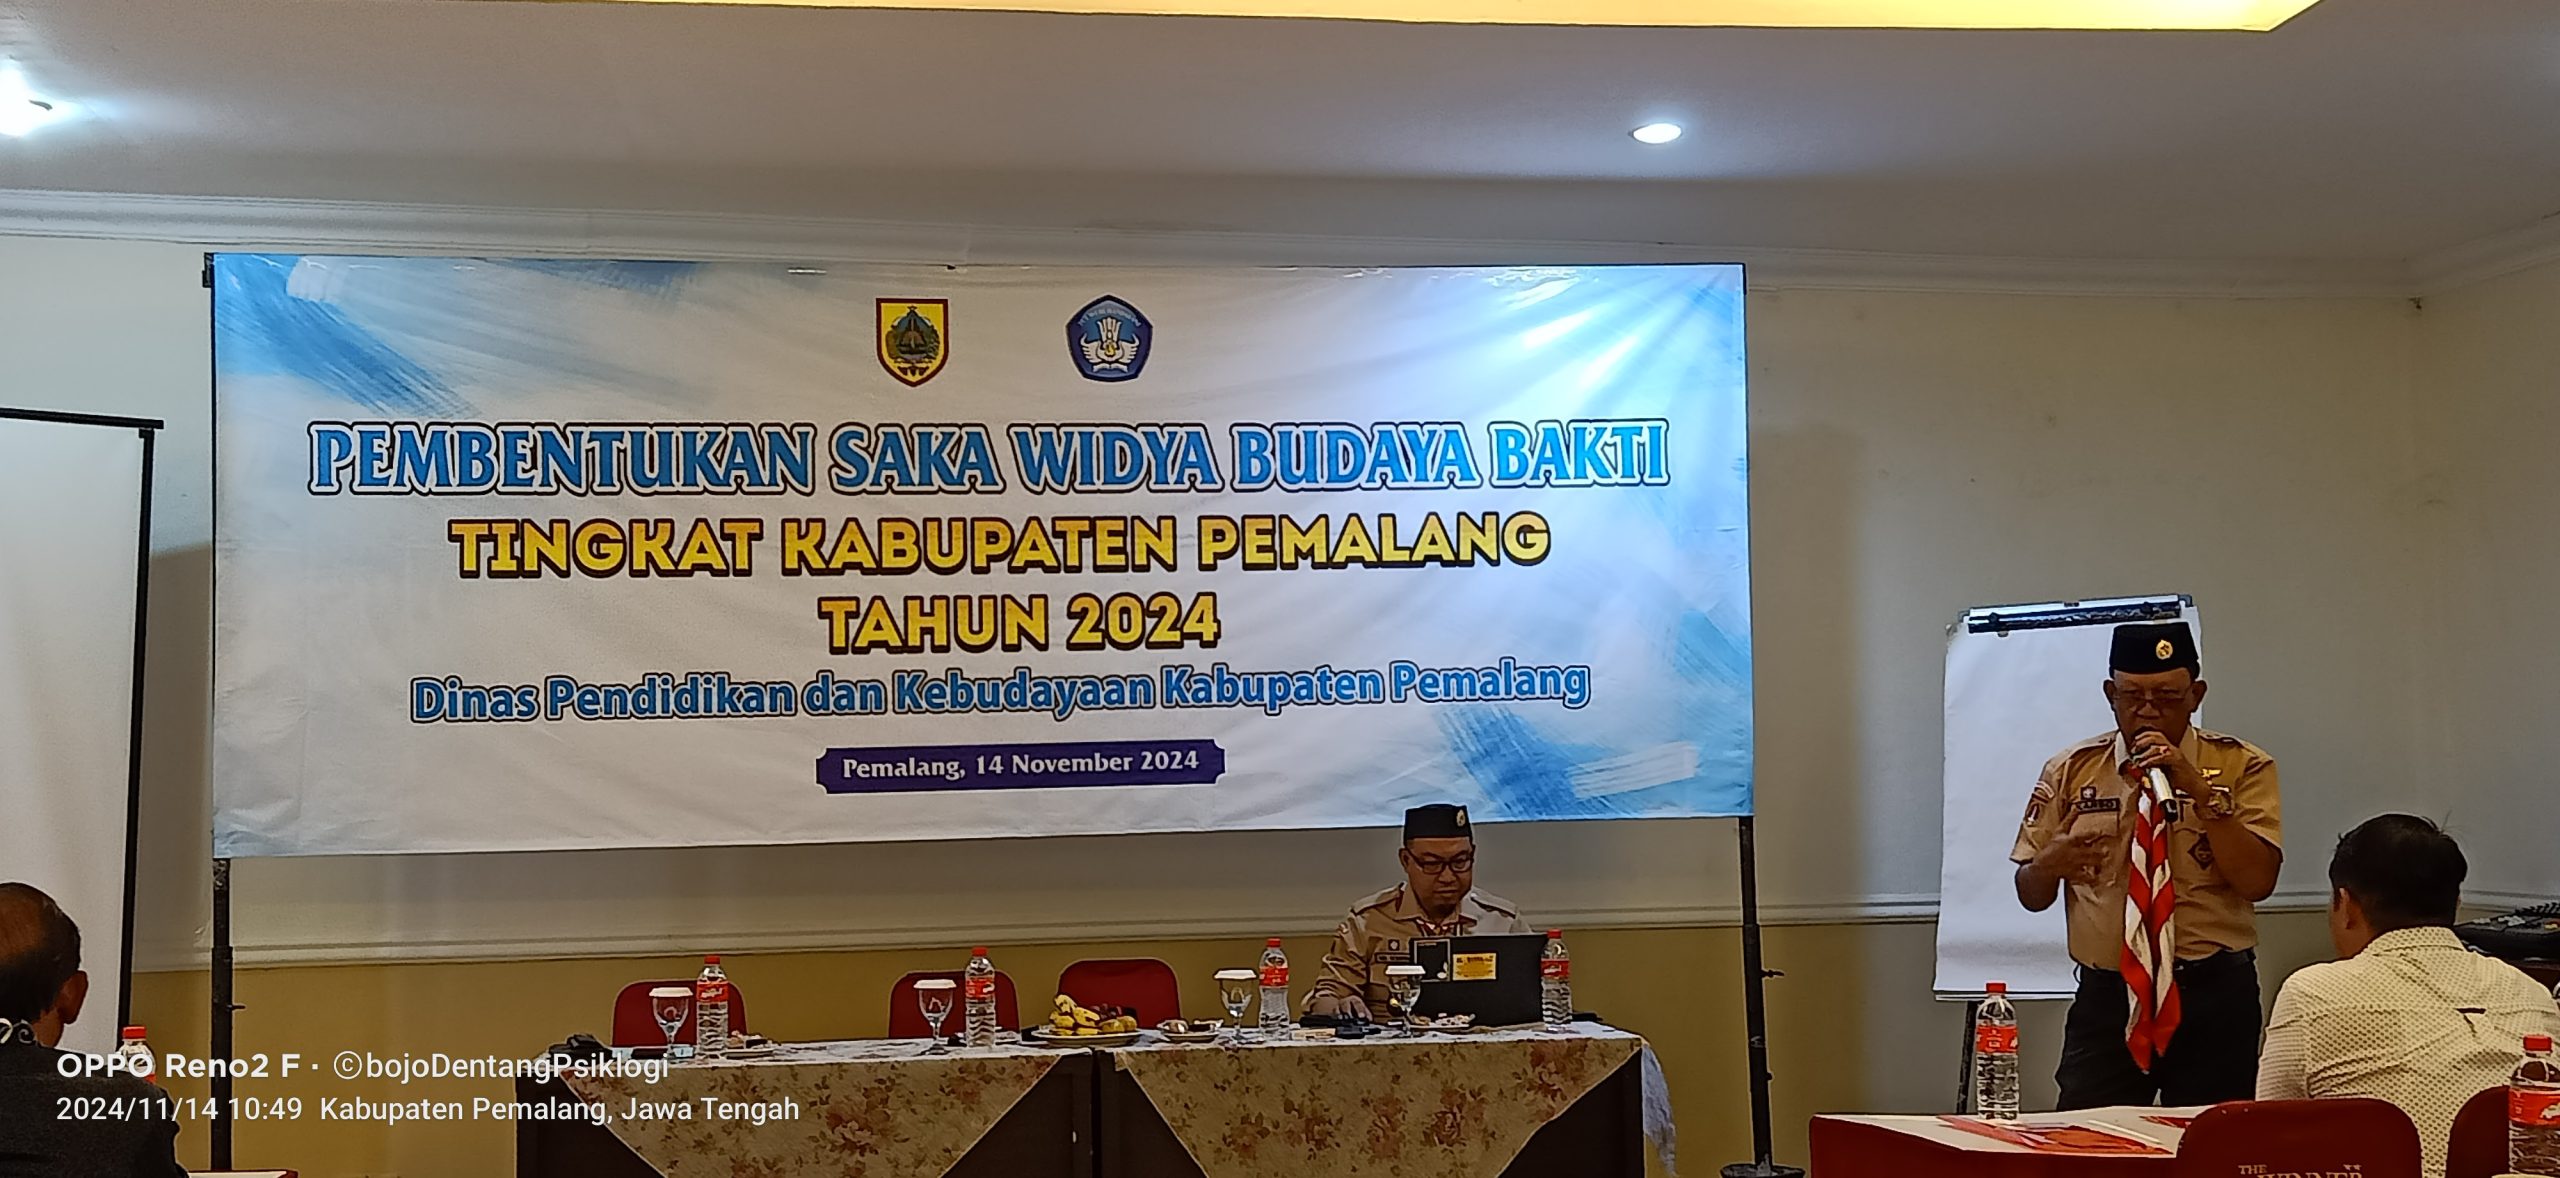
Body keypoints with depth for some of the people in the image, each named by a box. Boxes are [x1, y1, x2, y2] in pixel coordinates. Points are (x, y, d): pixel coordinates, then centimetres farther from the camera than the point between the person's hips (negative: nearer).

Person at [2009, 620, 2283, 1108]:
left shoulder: (2241, 767, 2)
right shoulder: (2071, 772, 7)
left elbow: (2257, 881, -11)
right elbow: (2031, 897, 8)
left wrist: (2200, 791, -18)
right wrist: (2050, 863, -14)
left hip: (2214, 998, -1)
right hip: (2106, 997, 1)